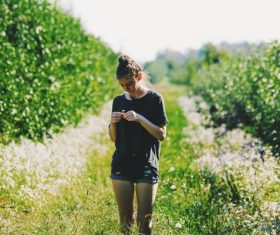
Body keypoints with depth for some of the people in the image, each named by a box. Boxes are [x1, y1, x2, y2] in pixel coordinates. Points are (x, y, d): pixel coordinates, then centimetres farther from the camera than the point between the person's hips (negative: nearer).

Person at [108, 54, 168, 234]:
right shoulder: (119, 101, 9)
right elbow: (113, 138, 14)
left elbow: (161, 135, -6)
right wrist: (113, 123, -7)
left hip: (146, 166, -3)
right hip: (121, 166, 3)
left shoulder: (154, 99, -2)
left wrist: (140, 118, -18)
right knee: (125, 219, 5)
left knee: (144, 220, -4)